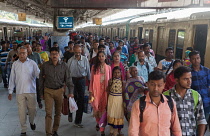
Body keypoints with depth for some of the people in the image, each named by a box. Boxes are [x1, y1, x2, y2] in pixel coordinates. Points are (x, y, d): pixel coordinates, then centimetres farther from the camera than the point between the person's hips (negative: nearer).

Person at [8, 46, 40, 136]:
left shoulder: (32, 63, 0)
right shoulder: (15, 64, 6)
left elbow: (38, 73, -8)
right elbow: (12, 79, 9)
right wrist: (10, 92, 8)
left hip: (31, 91, -1)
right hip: (19, 91, 1)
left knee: (32, 109, 9)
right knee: (21, 111, 4)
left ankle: (32, 122, 40)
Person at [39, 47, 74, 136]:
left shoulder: (63, 65, -2)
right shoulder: (45, 65, -3)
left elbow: (68, 79, 0)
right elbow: (41, 79, 5)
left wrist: (71, 91, -7)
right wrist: (41, 92, 8)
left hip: (59, 90, 1)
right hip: (48, 91, -1)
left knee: (58, 112, 13)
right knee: (48, 113, -5)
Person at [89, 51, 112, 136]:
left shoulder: (108, 67, 5)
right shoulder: (94, 67, 4)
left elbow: (110, 80, 7)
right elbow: (91, 79, 4)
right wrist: (90, 91, 0)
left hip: (105, 90, 0)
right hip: (96, 90, 0)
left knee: (103, 108, 1)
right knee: (96, 108, -1)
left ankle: (102, 129, 11)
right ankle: (98, 122, 30)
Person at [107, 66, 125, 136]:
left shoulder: (122, 81, -3)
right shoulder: (111, 80, -1)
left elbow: (123, 91, -4)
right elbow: (108, 91, 1)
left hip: (119, 99, -1)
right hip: (112, 99, 1)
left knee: (119, 114, 7)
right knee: (111, 114, 7)